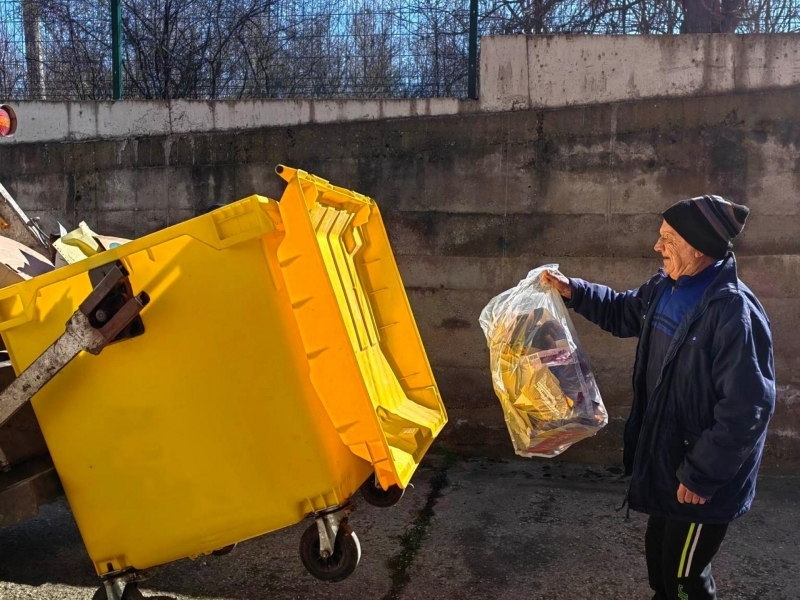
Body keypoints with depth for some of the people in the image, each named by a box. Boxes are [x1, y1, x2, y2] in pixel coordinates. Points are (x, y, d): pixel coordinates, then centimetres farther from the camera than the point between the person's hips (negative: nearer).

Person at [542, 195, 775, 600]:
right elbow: (623, 312, 21)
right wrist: (572, 291, 7)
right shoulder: (665, 289, 0)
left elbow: (746, 409, -27)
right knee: (658, 553, 26)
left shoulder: (734, 312, -28)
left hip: (702, 478, -8)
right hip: (663, 457, 9)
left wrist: (702, 476, -22)